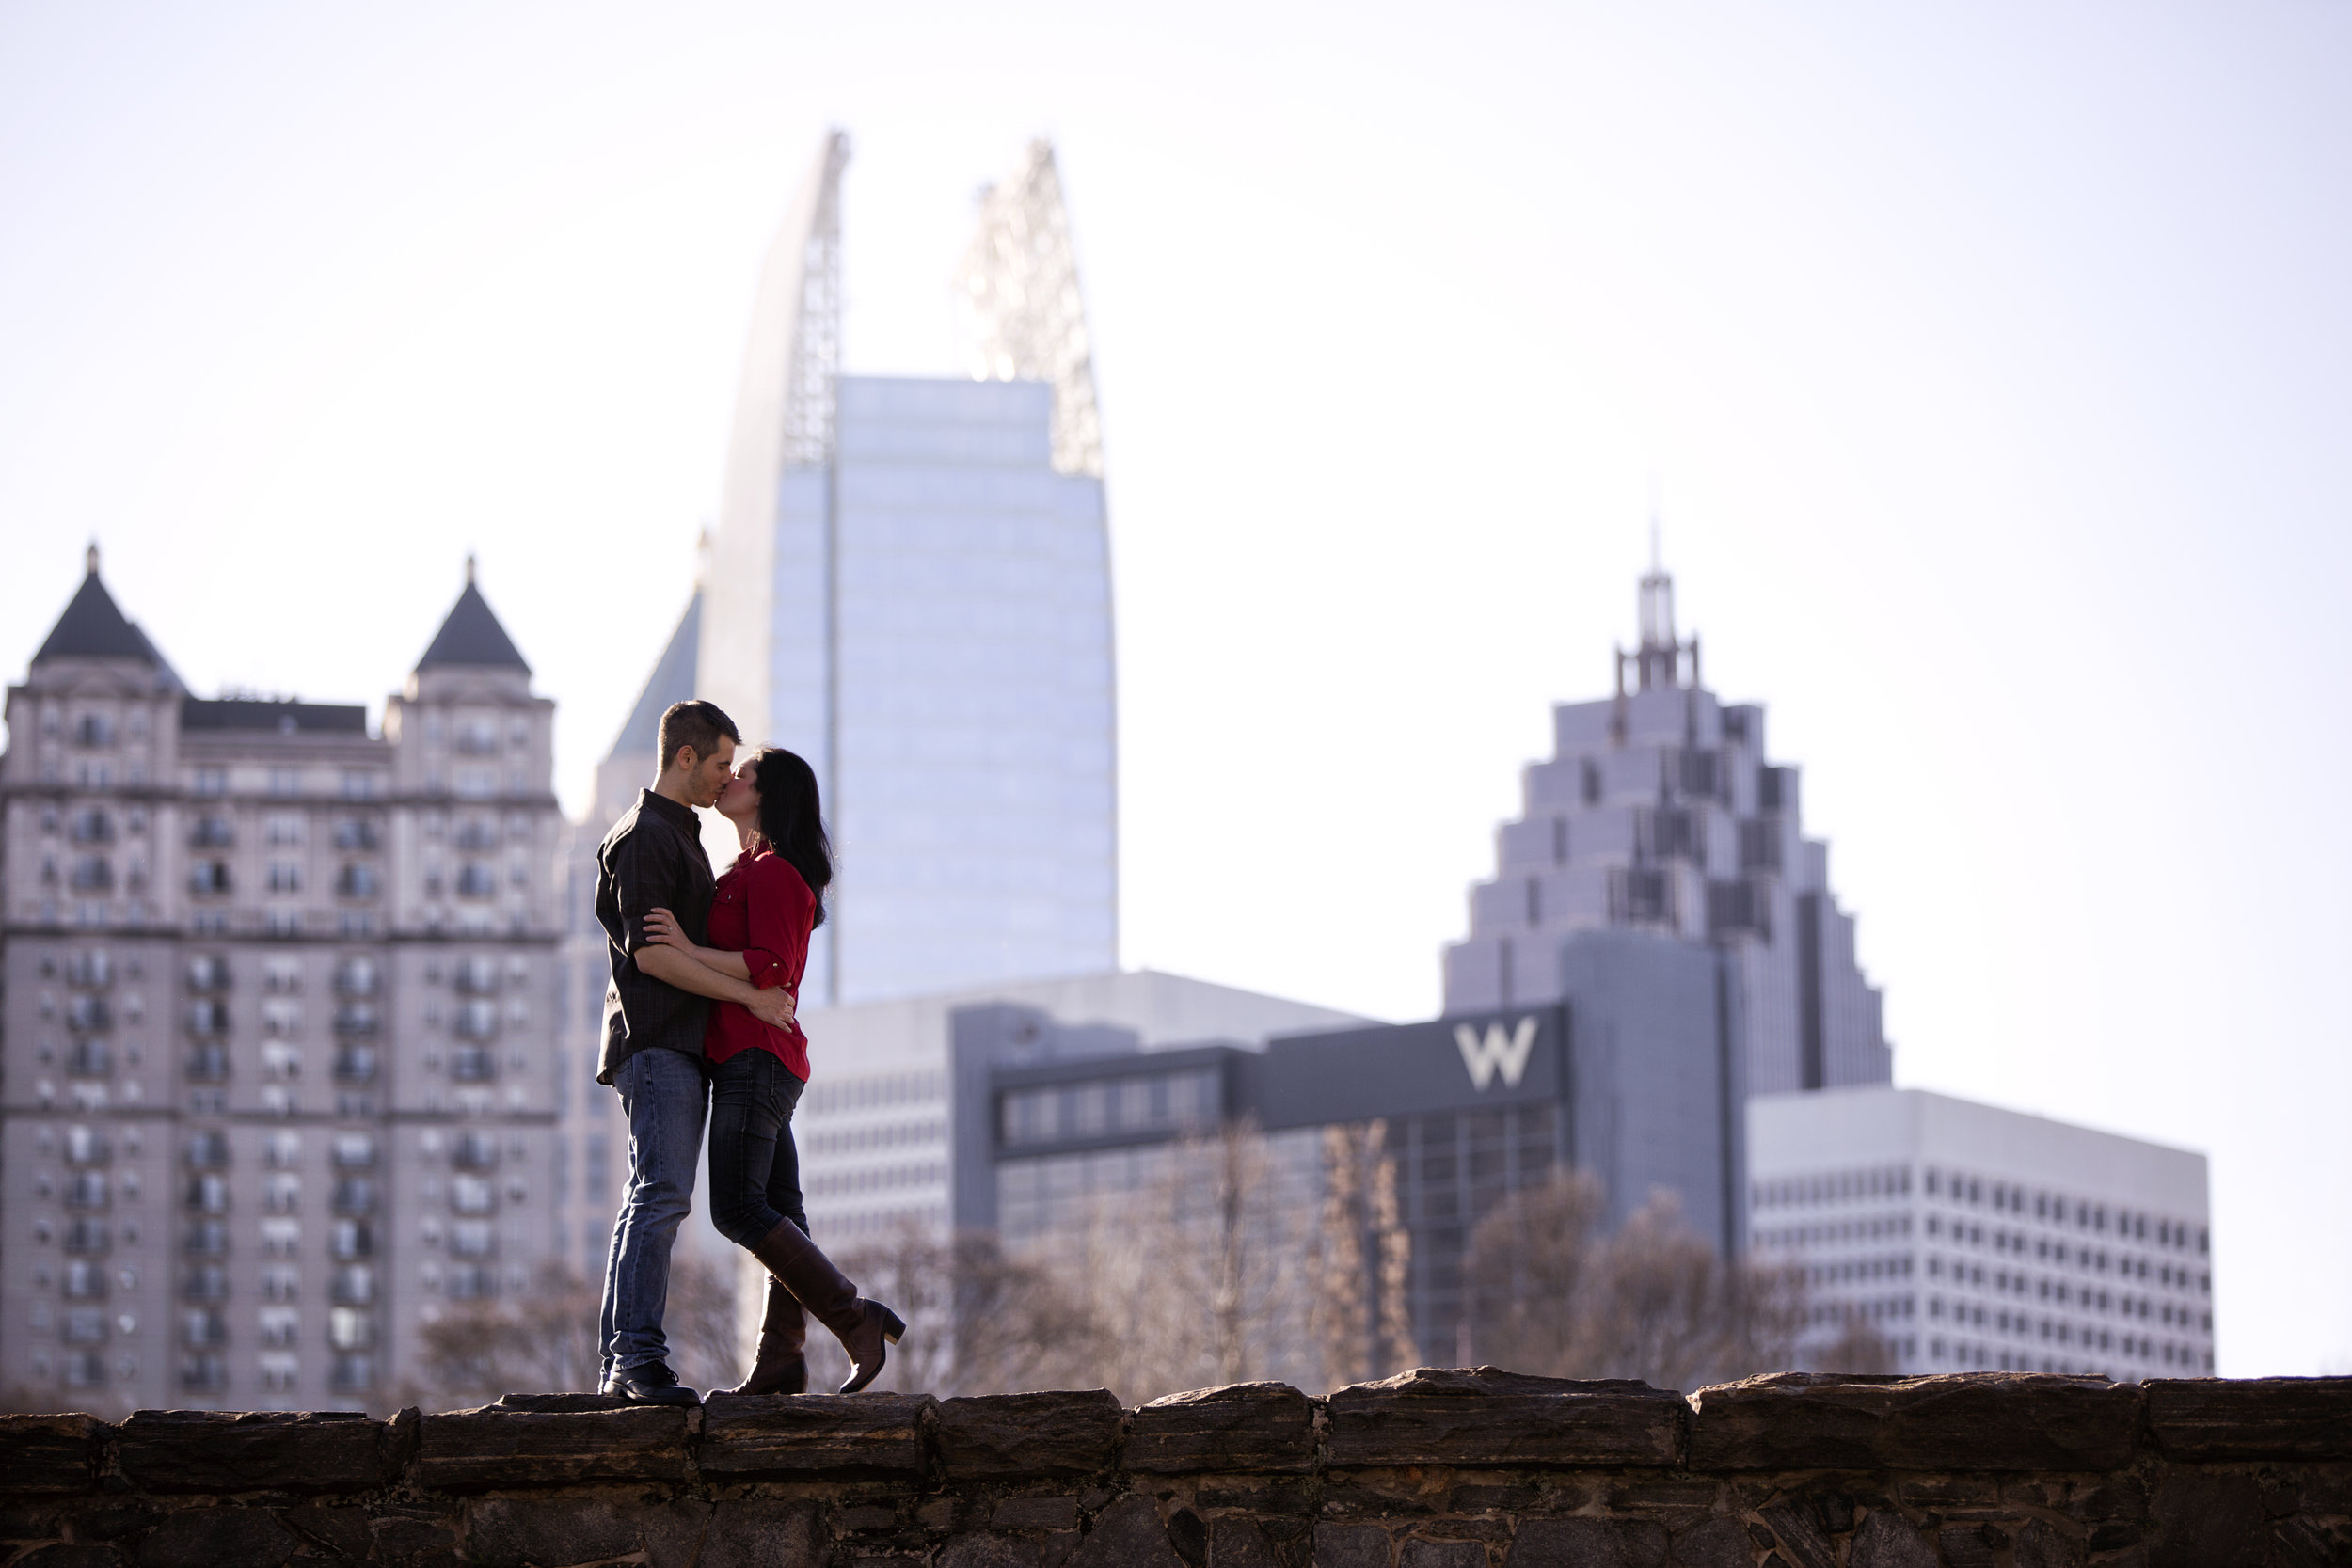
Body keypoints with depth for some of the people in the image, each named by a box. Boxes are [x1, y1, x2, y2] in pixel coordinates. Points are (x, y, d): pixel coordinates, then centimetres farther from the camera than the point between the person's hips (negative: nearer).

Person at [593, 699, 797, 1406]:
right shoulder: (643, 837, -9)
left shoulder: (679, 835, 24)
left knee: (651, 1202, 6)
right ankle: (640, 1356, -23)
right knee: (661, 1194, -18)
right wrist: (750, 996, -17)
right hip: (656, 1044, -10)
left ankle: (620, 1363, 4)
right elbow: (650, 952, -18)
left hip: (680, 1048, 10)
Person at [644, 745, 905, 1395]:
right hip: (756, 1060, 11)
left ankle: (857, 1319, -16)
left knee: (739, 1211, -15)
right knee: (778, 1208, 4)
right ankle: (781, 1361, 2)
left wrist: (689, 951, -20)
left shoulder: (772, 873, -11)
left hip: (755, 1059, -11)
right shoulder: (751, 870, 22)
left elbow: (770, 968, -20)